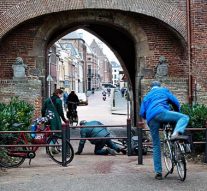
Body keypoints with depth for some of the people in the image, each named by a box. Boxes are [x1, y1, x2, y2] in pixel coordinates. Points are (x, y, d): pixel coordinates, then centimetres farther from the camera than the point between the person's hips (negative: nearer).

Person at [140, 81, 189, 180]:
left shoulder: (146, 97, 36)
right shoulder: (164, 90, 27)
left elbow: (142, 113, 23)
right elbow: (175, 102, 18)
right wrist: (177, 113, 35)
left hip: (150, 120, 4)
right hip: (161, 113, -4)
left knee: (156, 146, 12)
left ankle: (158, 172, 10)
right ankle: (176, 133, -33)